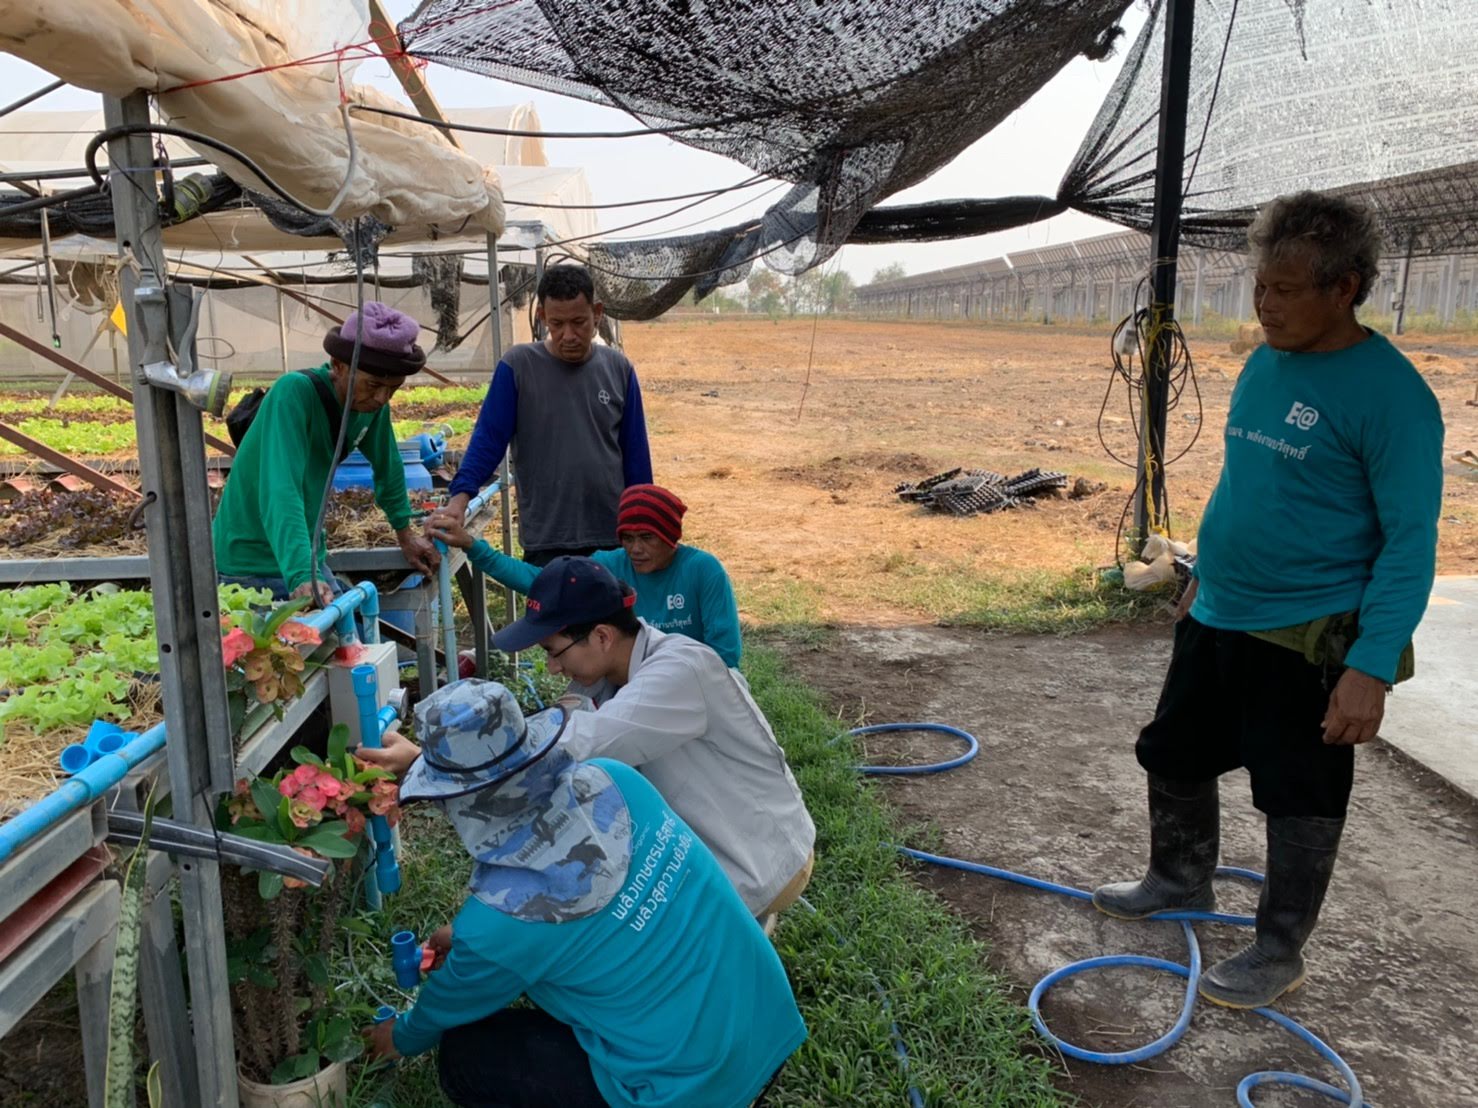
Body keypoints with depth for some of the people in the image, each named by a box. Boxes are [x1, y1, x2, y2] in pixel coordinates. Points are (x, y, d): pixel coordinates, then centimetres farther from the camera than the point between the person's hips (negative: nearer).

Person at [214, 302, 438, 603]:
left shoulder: (372, 405, -3)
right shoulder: (295, 392, -23)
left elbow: (388, 468, 15)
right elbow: (281, 492, -34)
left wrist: (405, 534, 21)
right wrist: (301, 576, -44)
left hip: (307, 559, 7)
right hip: (248, 566, -6)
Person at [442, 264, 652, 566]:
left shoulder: (618, 369, 2)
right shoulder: (518, 366, -5)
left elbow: (635, 454, 6)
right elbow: (488, 440, -7)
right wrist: (460, 496, -23)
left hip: (615, 537, 3)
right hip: (547, 542, -2)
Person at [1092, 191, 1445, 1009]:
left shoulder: (1389, 393, -18)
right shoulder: (1263, 365, 5)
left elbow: (1410, 543, -18)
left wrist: (1372, 667, -23)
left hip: (1306, 638, -8)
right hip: (1216, 619, 8)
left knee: (1298, 801, 9)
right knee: (1173, 755, 20)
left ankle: (1279, 953, 27)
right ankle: (1180, 880, 44)